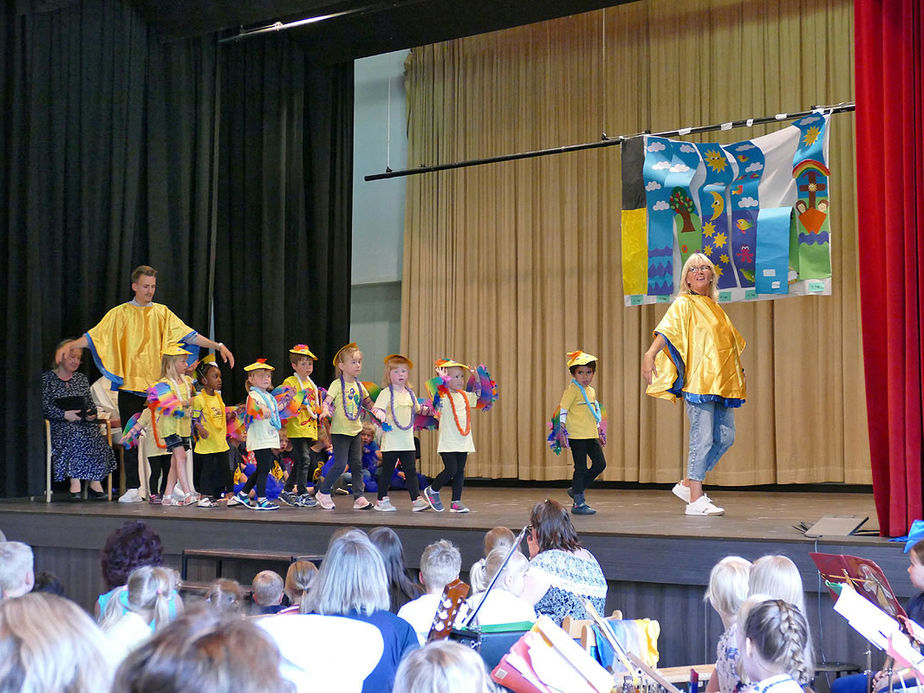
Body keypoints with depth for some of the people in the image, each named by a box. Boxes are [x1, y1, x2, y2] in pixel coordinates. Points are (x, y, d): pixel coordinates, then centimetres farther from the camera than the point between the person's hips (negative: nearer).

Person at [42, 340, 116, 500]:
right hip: (58, 425, -4)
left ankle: (94, 482, -31)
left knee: (94, 435, -29)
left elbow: (91, 404, 21)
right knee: (75, 435, -36)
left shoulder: (81, 379, 22)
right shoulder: (47, 378, 6)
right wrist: (64, 414, -18)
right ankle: (75, 482, -38)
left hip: (83, 423, 4)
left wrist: (92, 414, -3)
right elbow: (44, 406, -5)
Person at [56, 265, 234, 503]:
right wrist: (69, 345, -15)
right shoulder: (120, 313, 5)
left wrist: (218, 346, 0)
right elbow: (95, 335, -1)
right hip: (130, 385, -1)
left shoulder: (162, 313, 9)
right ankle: (132, 489, 3)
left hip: (157, 385, 1)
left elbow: (188, 335, 7)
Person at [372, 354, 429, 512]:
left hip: (407, 440, 5)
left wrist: (425, 410, 15)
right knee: (387, 471, 4)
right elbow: (378, 408, -17)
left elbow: (416, 409, 29)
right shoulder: (386, 393, -5)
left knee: (411, 471, 2)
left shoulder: (410, 393, 13)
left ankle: (416, 499, 2)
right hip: (391, 439, -5)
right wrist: (381, 416, -35)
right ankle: (382, 500, 15)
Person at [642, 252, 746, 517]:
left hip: (721, 382, 8)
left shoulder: (715, 308, 21)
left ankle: (687, 483, 17)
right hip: (697, 380, -8)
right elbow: (666, 331, -17)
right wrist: (650, 354, -34)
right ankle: (695, 500, -5)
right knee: (702, 437, -10)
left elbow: (731, 342, 32)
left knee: (725, 436, 6)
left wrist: (740, 373, 30)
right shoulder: (683, 304, -1)